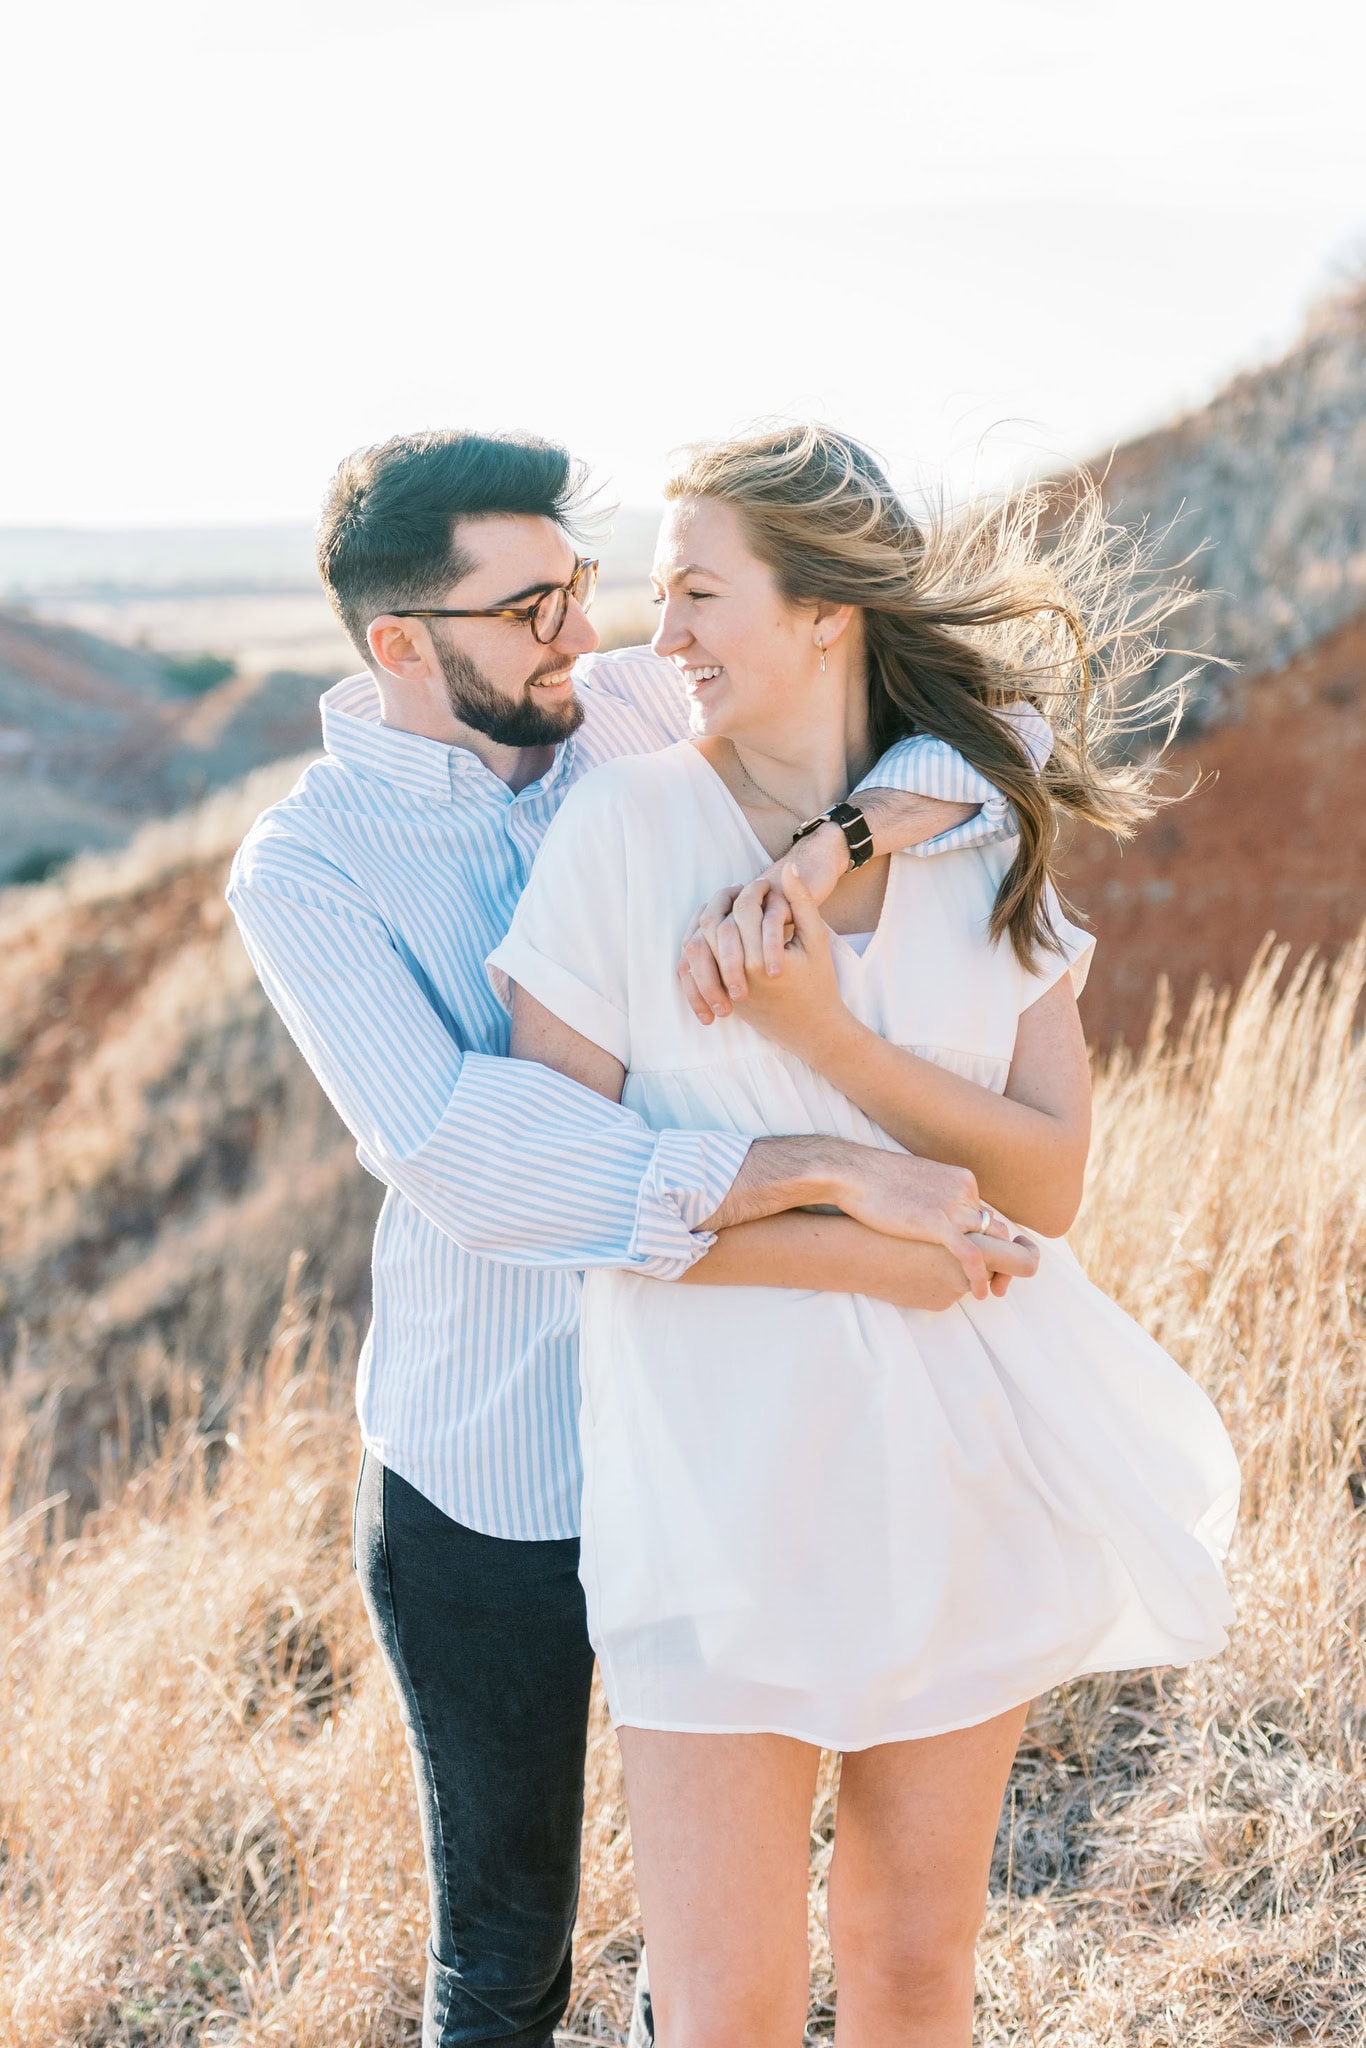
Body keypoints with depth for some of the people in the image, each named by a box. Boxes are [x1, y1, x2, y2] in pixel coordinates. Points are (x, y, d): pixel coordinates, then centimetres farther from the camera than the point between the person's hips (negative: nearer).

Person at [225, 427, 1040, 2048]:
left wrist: (816, 855, -28)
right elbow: (464, 1151, -29)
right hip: (493, 1483, -3)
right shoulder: (305, 868, -13)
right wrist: (824, 1172, -35)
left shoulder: (641, 717, -4)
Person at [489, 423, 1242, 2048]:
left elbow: (1048, 1183, -4)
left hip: (960, 1471, 3)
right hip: (721, 1474, -3)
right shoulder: (623, 827, -6)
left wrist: (827, 1033, -17)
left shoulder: (983, 843, 3)